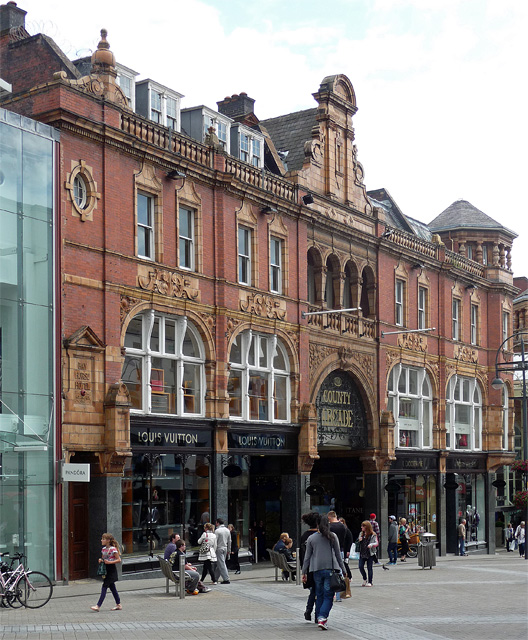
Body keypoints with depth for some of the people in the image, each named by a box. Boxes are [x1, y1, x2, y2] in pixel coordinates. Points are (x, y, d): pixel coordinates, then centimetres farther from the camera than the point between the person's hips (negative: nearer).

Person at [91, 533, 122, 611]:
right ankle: (118, 605, 19)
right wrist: (101, 560, -1)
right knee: (112, 588, 12)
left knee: (104, 587, -10)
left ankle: (98, 606, -11)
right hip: (105, 570, 8)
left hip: (111, 570, -8)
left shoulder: (113, 549, -14)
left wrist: (110, 562, -22)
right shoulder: (103, 549, 9)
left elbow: (119, 560, -14)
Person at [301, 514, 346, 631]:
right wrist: (343, 570, 10)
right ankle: (322, 618, -18)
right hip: (330, 569, -2)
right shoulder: (332, 537, 0)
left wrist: (304, 572, 11)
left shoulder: (311, 538, 4)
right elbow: (338, 554, 3)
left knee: (319, 595, 14)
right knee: (328, 596, -2)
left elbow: (307, 557, 6)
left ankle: (319, 618, 17)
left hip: (316, 570, 2)